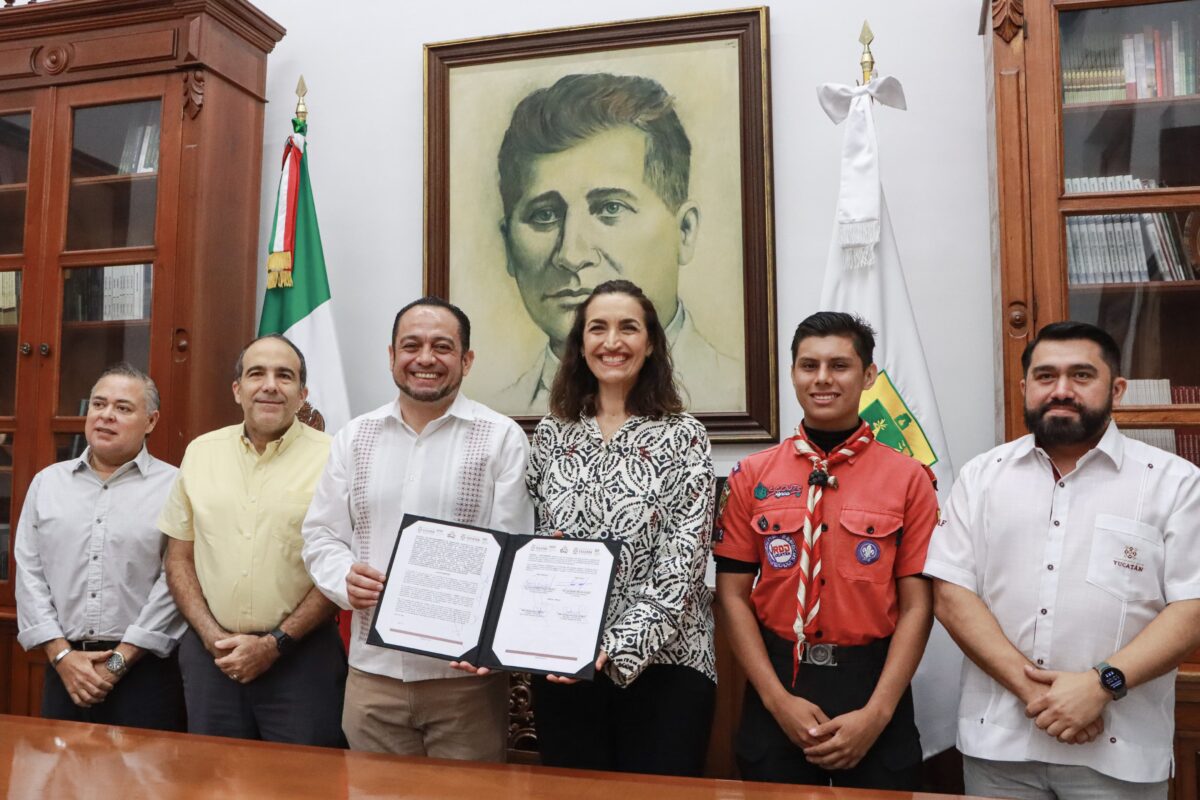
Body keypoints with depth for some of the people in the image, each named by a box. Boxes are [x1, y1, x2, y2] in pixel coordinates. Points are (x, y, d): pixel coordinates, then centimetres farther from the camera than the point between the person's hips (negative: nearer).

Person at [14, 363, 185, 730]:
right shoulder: (47, 482, 9)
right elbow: (29, 574, 5)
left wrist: (119, 661, -11)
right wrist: (61, 654, -4)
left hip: (145, 668, -3)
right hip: (65, 666, 4)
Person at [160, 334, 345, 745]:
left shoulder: (330, 458, -7)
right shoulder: (201, 451, 6)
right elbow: (179, 558, 9)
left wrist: (275, 644, -9)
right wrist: (213, 638, -2)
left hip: (300, 654, -3)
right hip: (210, 652, 4)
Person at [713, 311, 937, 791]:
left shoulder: (909, 478, -2)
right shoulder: (751, 477, 0)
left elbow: (916, 606, -4)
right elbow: (733, 596, -1)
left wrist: (876, 713, -12)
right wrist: (778, 699, -9)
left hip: (871, 683, -1)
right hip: (776, 684, 1)